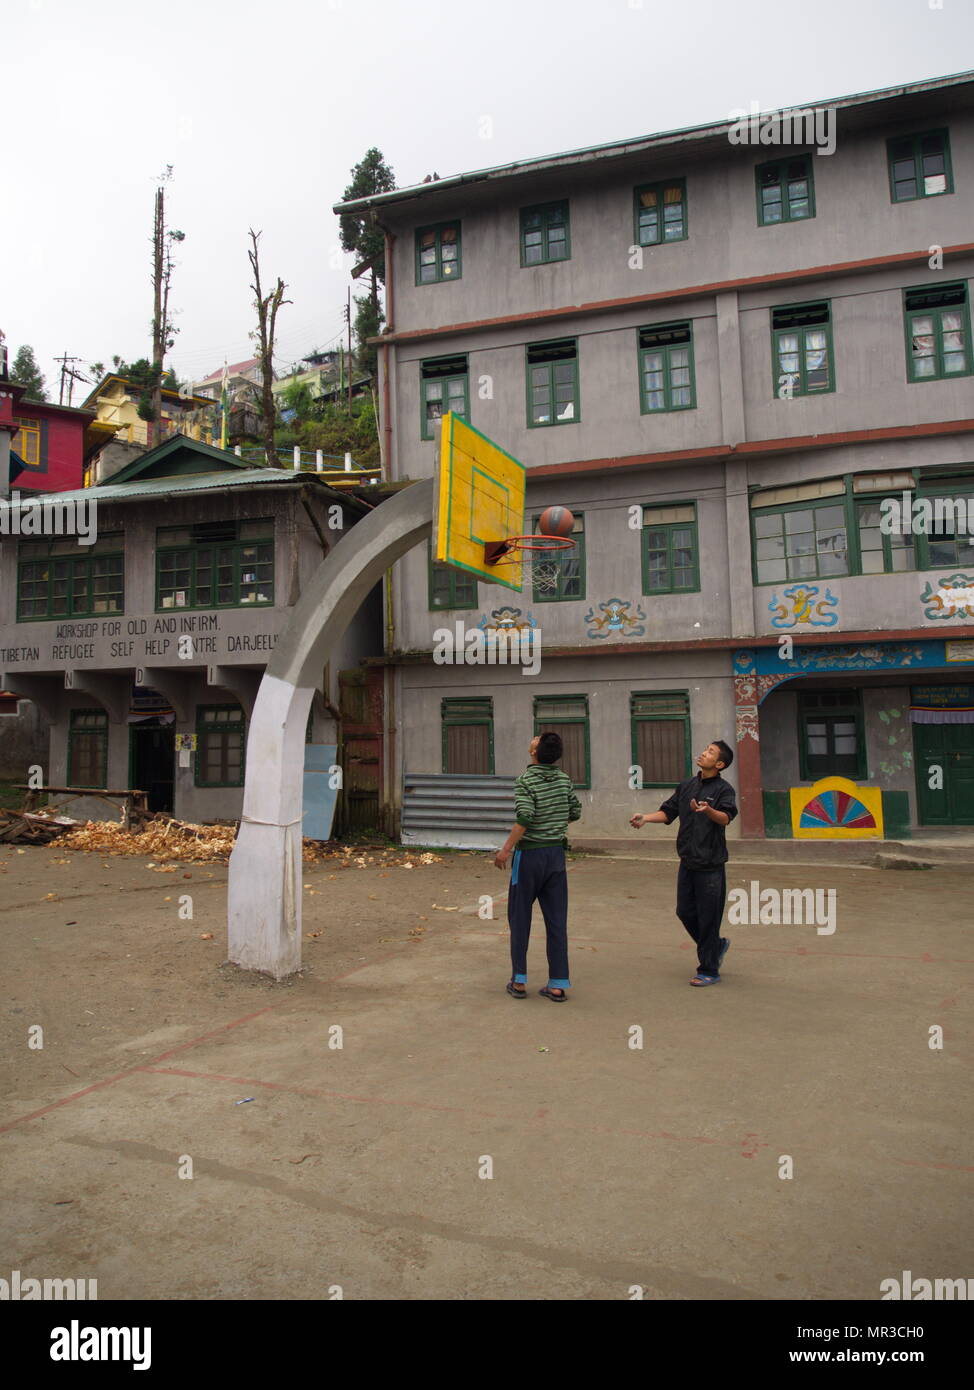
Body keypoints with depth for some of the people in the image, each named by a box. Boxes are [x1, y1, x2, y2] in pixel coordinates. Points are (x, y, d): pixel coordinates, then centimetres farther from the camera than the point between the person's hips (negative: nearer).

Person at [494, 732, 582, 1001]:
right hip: (557, 853, 5)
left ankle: (519, 981, 13)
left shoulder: (526, 780, -14)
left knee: (520, 918, 8)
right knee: (556, 920, 6)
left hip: (529, 854, -4)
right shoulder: (564, 779, 3)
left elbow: (524, 819, -24)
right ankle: (557, 985, 8)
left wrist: (505, 849, -18)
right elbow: (575, 812, 12)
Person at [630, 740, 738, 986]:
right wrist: (645, 818, -3)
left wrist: (709, 811, -46)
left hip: (710, 865, -6)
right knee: (685, 911, 13)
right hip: (687, 862, 7)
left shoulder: (723, 789, -8)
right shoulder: (687, 786, 12)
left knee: (708, 917, 0)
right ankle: (717, 945, 36)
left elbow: (726, 818, -25)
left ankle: (708, 971, 14)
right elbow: (668, 812, 14)